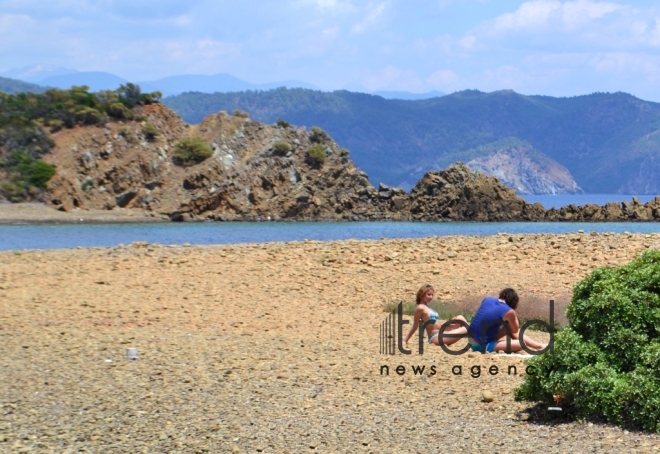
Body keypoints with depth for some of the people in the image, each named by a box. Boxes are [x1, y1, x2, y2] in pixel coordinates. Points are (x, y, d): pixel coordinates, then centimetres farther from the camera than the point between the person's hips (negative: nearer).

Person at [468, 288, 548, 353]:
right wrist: (513, 314, 8)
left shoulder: (487, 299, 4)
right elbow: (515, 331, 4)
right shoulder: (509, 311, -14)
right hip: (482, 346, -8)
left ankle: (540, 346, 27)